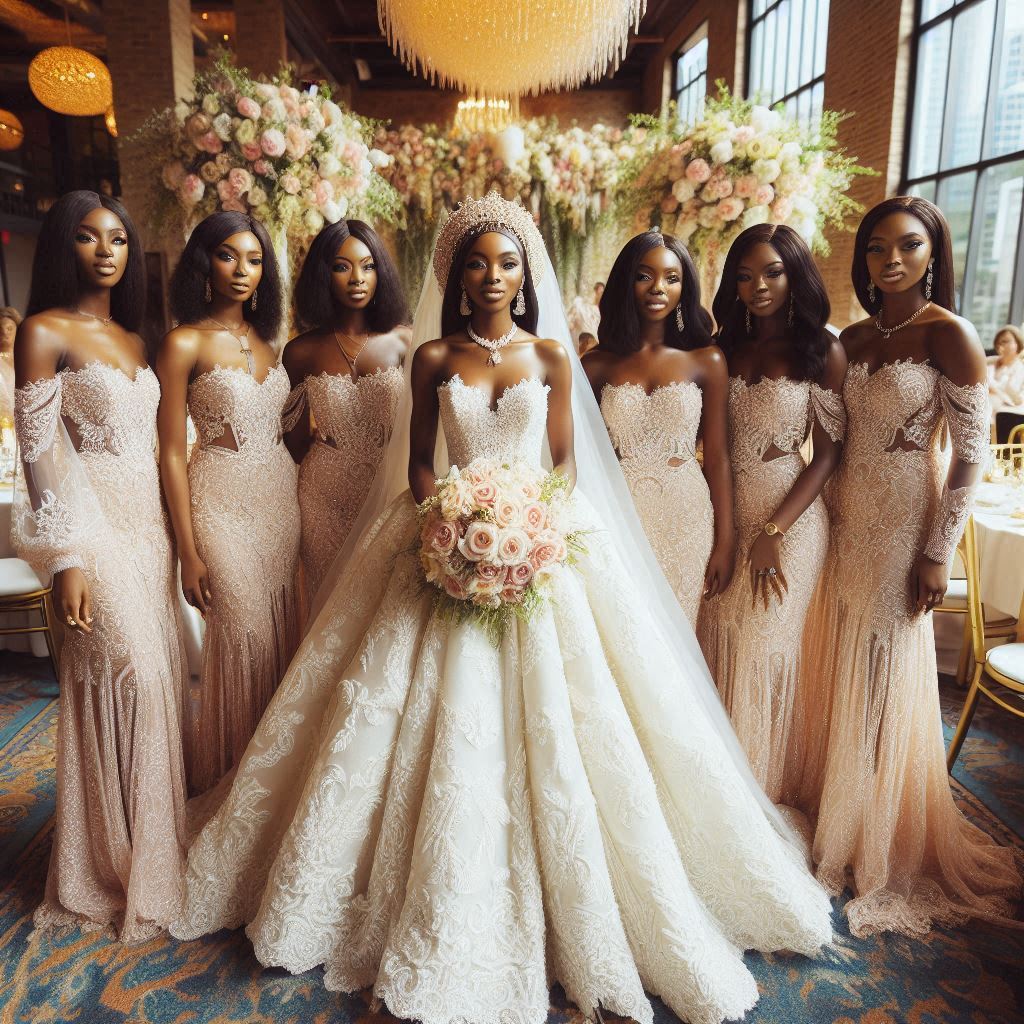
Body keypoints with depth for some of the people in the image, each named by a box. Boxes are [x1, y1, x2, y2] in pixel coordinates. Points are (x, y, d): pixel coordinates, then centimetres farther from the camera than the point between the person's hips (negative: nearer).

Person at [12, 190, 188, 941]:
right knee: (126, 677, -6)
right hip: (95, 528, -6)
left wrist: (177, 536, 13)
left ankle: (160, 846, 25)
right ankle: (124, 872, 12)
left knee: (161, 675, 8)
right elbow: (40, 452, -9)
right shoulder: (44, 333, -4)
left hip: (150, 523, 6)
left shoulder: (136, 340, 15)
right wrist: (64, 559, -14)